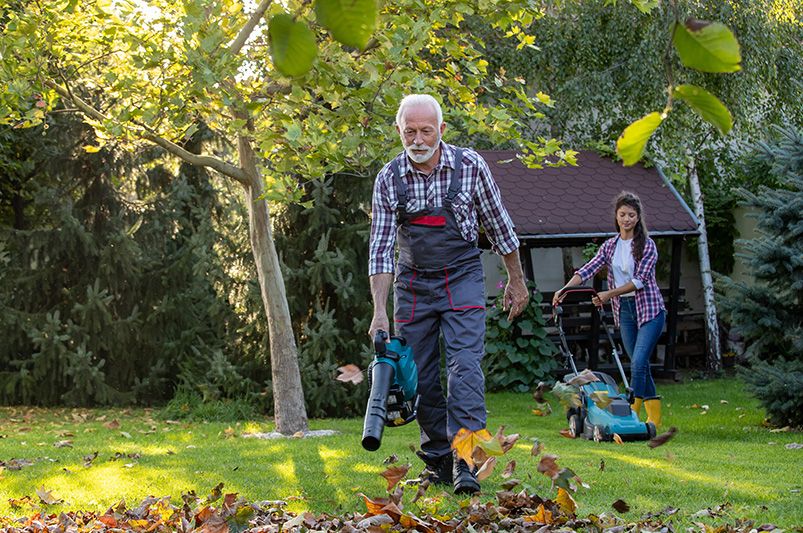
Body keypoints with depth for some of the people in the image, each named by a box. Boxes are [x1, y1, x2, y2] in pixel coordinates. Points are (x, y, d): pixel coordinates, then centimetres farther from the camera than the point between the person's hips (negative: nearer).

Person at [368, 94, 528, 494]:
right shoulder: (389, 180, -7)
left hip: (462, 279, -2)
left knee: (465, 364, -17)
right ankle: (437, 461, 14)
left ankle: (465, 461, -21)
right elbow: (380, 248, -8)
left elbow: (498, 225, 3)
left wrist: (516, 281, 9)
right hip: (412, 284, 2)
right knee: (422, 378, 3)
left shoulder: (470, 166, -9)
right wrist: (379, 311, -16)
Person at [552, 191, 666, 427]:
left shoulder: (647, 245, -5)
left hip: (649, 309, -5)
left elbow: (640, 280, -15)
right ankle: (654, 415, 14)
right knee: (639, 364, 7)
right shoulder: (609, 246, 10)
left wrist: (609, 294, -22)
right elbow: (588, 269, -1)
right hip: (624, 310, 5)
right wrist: (565, 289, -16)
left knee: (638, 362, -15)